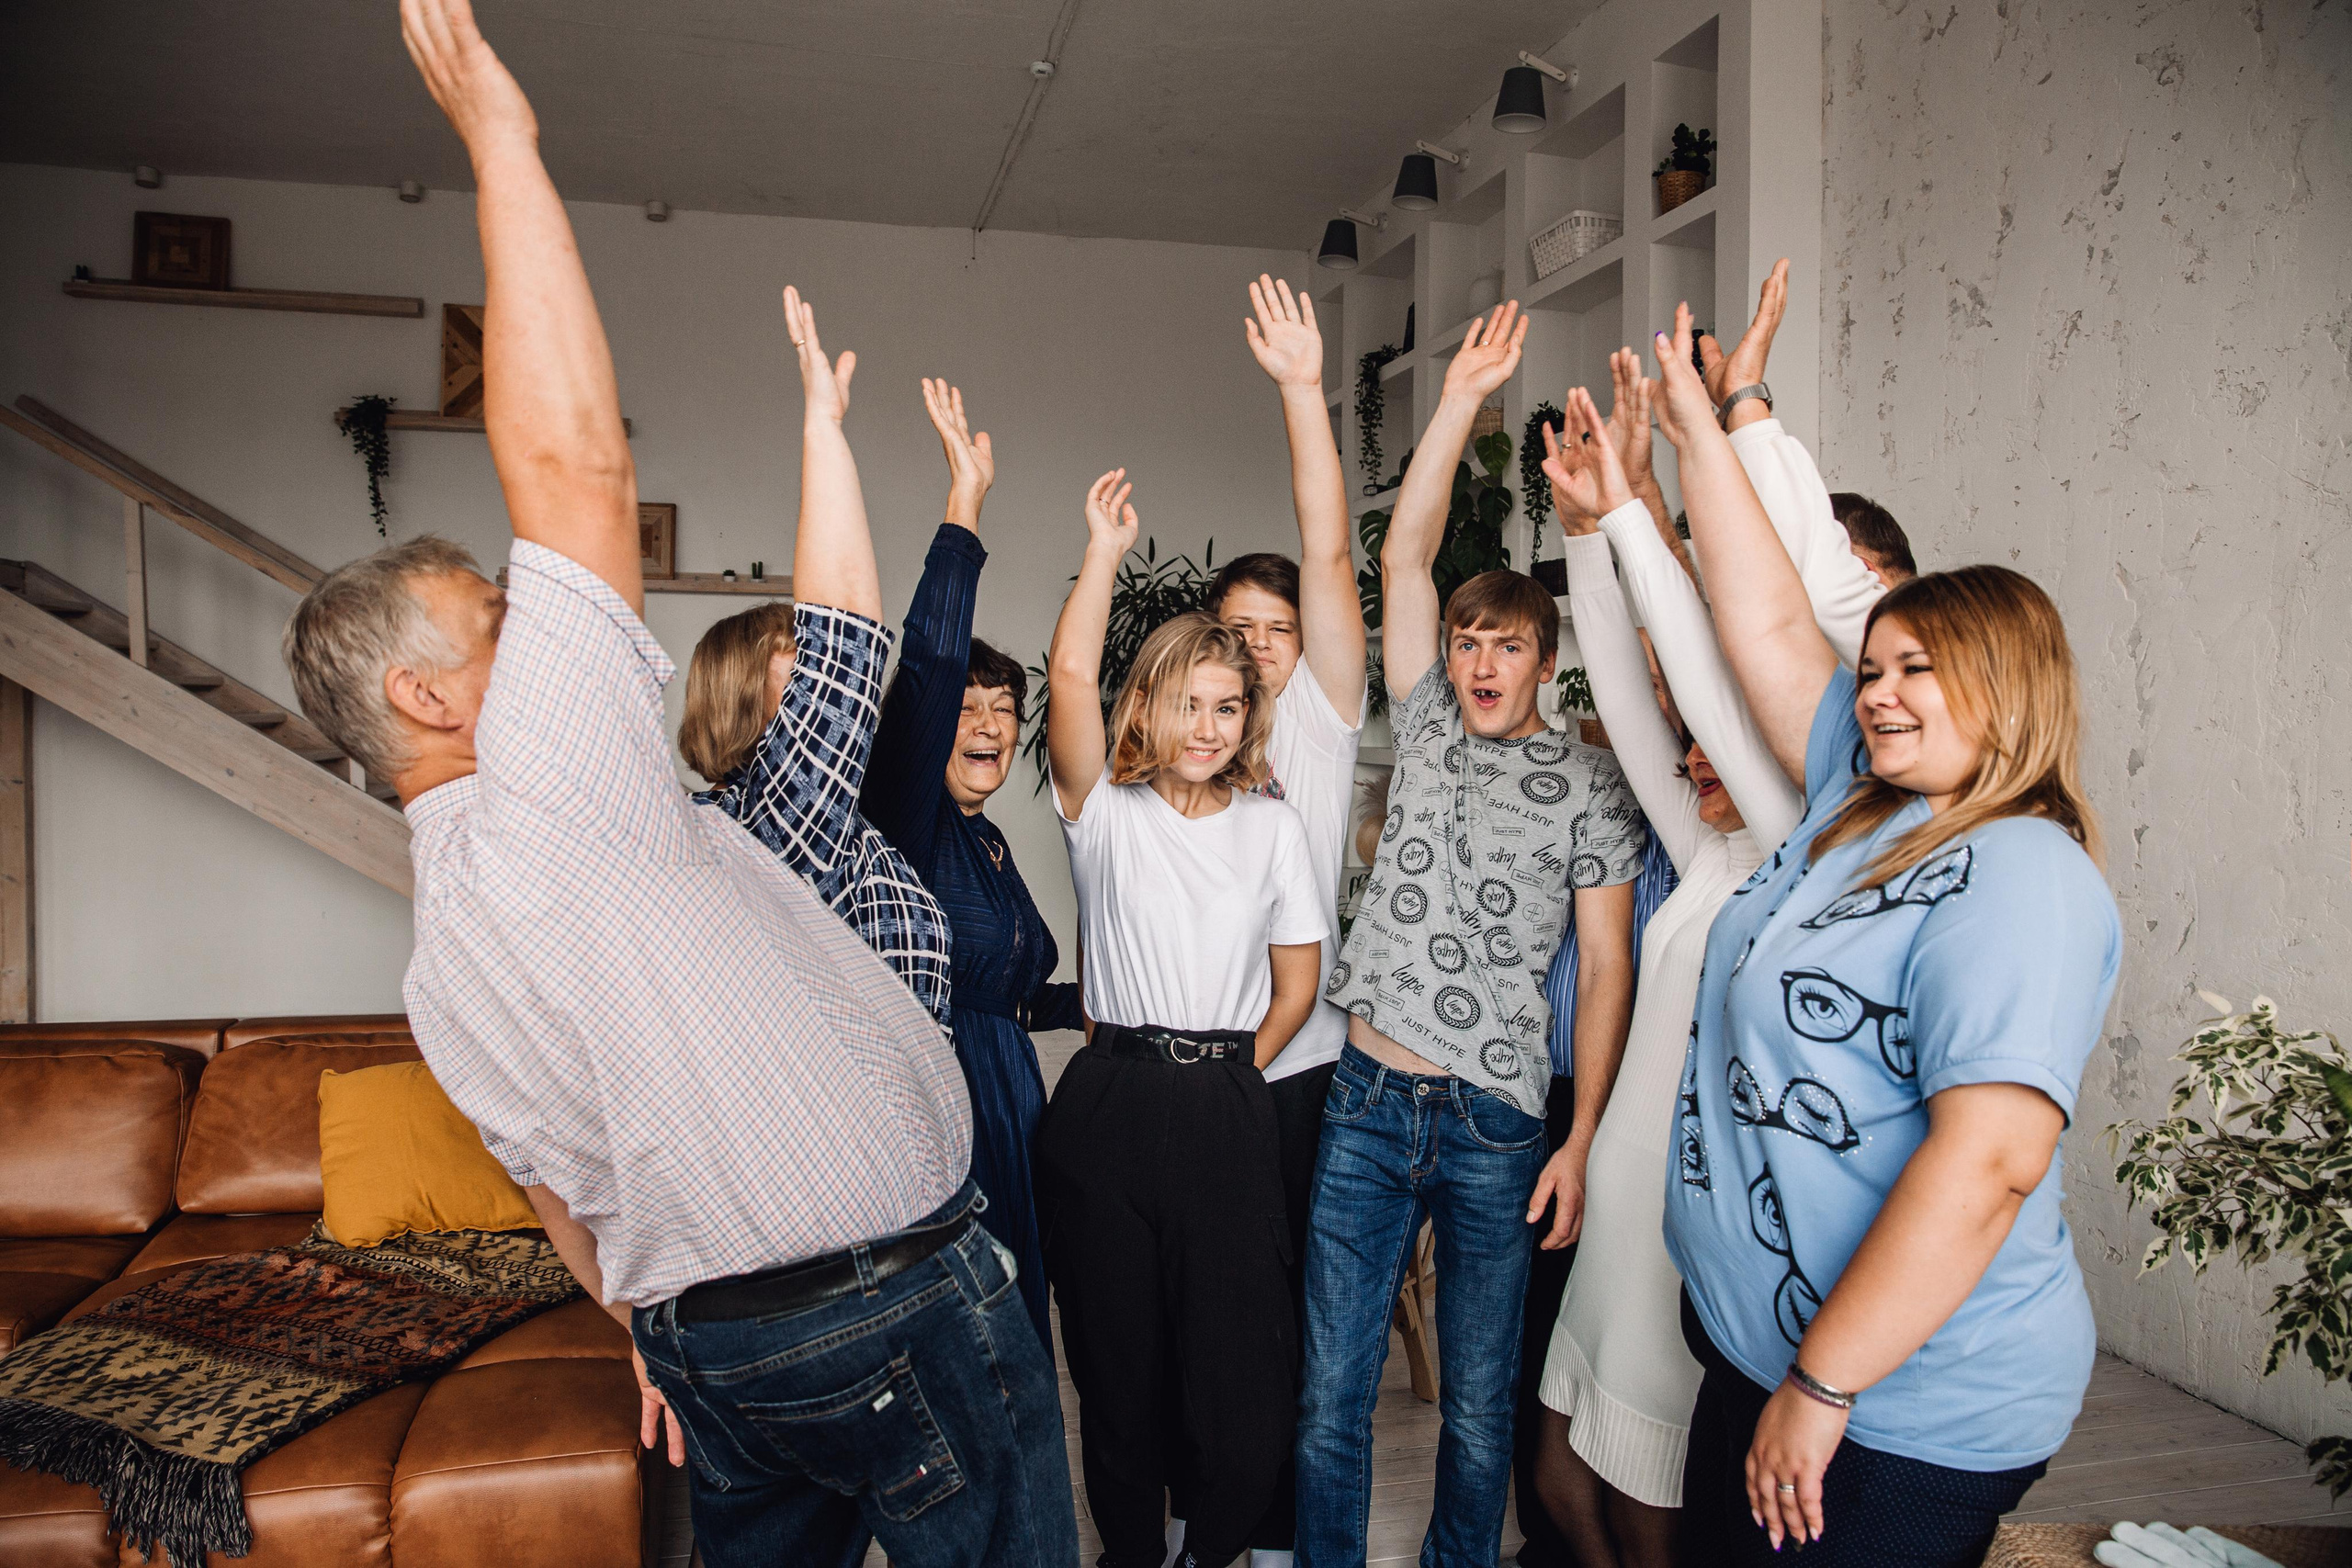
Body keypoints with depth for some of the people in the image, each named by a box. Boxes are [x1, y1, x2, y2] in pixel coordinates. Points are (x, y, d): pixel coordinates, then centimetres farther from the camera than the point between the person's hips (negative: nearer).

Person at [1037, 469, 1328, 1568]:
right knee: (1117, 1349, 10)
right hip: (1106, 1105, -1)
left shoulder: (1271, 827, 9)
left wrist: (1227, 1074, 5)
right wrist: (1105, 549, -7)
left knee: (1239, 1356, 2)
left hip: (1229, 1110, 1)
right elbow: (1071, 675, -10)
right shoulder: (1104, 810, 4)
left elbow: (1297, 980, 11)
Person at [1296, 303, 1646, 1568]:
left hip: (1497, 1127, -2)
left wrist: (1582, 1141, -7)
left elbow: (1606, 971, -1)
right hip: (1367, 1100, 2)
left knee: (1478, 1405, 11)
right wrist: (1462, 402, -3)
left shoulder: (1591, 785, 2)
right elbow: (1403, 554, 2)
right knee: (1331, 1395, 7)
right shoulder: (1428, 732, 9)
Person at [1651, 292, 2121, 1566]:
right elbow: (1767, 622, 10)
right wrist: (1697, 430, 13)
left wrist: (1824, 1387, -26)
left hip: (1912, 1410, -8)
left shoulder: (2022, 879, -20)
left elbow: (1989, 1163, -28)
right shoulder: (1856, 807, 5)